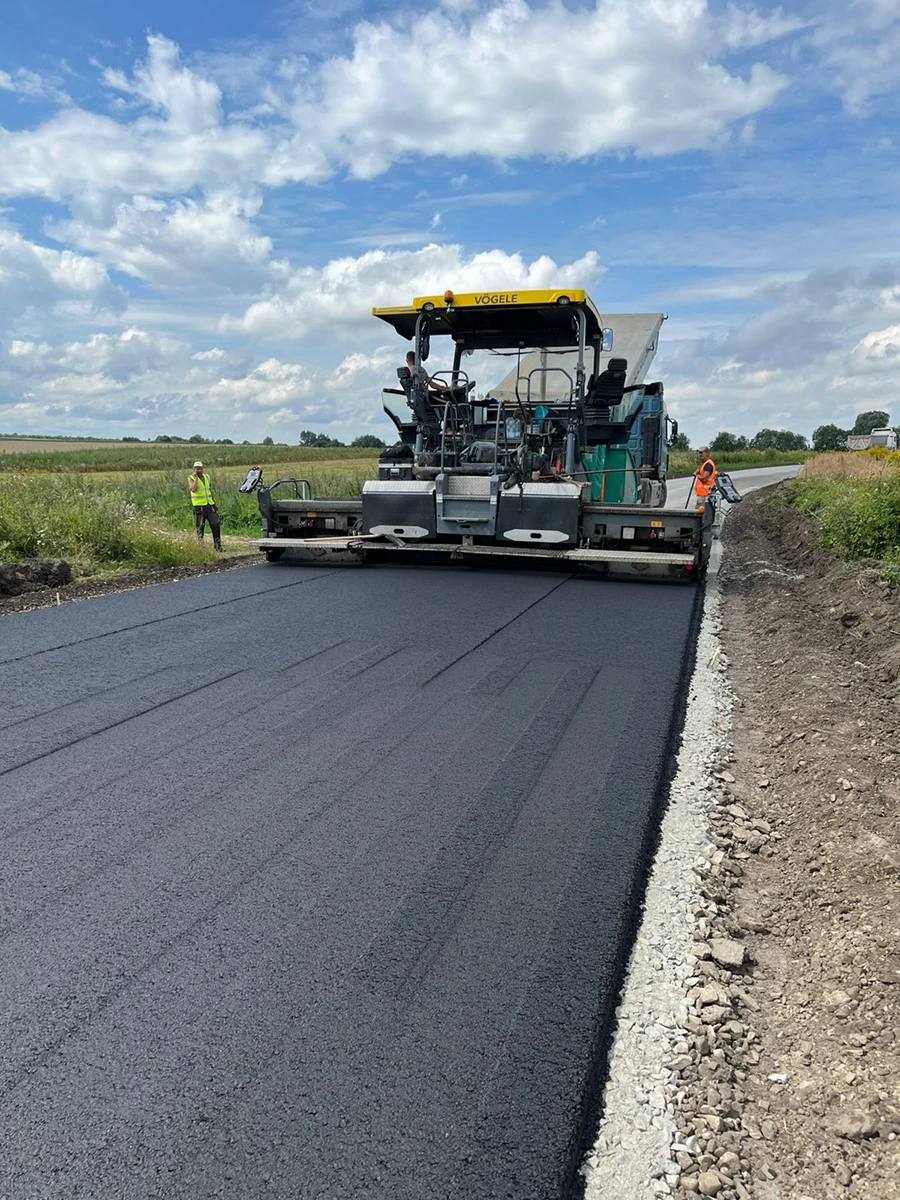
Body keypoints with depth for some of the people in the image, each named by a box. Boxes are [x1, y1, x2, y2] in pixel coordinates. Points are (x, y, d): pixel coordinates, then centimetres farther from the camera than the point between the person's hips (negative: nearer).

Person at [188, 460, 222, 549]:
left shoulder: (207, 476, 13)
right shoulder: (191, 478, -4)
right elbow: (193, 489, -23)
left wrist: (215, 503, 20)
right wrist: (196, 478, -19)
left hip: (209, 505, 5)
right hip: (199, 506, -5)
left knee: (216, 525, 0)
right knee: (200, 527, 0)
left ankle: (217, 545, 9)